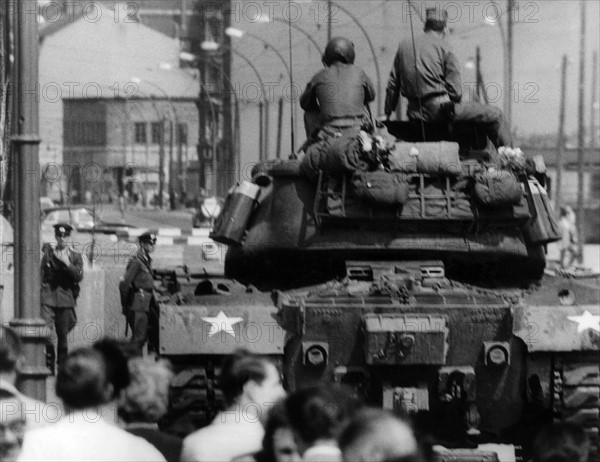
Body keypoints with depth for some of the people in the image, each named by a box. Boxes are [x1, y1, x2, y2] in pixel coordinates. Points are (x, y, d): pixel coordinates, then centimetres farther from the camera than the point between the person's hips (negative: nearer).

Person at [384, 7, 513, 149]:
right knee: (495, 116, 3)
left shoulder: (404, 46, 10)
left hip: (415, 114, 6)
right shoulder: (444, 48, -4)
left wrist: (387, 112, 22)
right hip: (440, 109, -6)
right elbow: (455, 90, -7)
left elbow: (392, 85, 13)